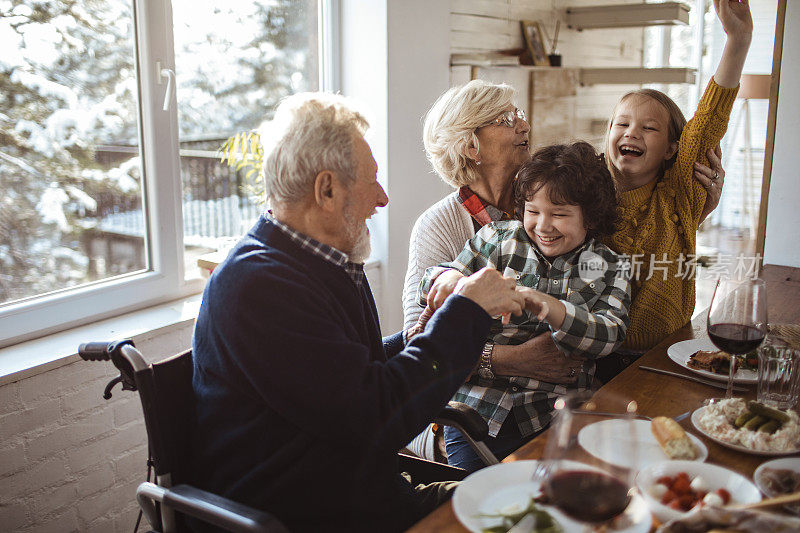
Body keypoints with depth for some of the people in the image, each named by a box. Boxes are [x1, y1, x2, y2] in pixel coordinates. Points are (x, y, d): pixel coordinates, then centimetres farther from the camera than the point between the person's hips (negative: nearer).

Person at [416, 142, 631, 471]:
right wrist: (449, 277, -20)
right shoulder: (498, 238, 9)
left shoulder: (608, 270, 9)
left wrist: (551, 307, -25)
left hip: (554, 417, 0)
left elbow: (610, 335, -8)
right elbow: (431, 291, 6)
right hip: (478, 408, 0)